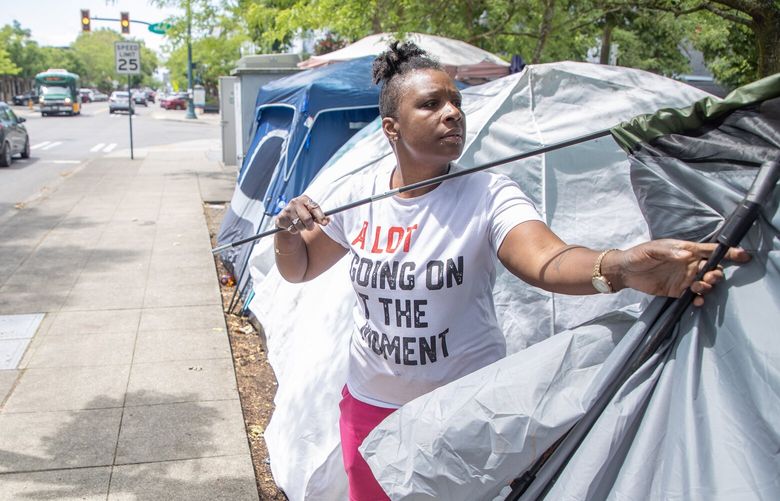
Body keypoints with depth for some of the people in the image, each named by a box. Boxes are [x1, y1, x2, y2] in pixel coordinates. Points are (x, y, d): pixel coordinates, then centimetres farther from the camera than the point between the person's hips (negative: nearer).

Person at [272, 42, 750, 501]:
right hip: (369, 404, 3)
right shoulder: (360, 194, -5)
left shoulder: (489, 195, -16)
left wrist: (620, 266, -55)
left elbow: (546, 261, -35)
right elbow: (298, 270, 6)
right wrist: (288, 230, -16)